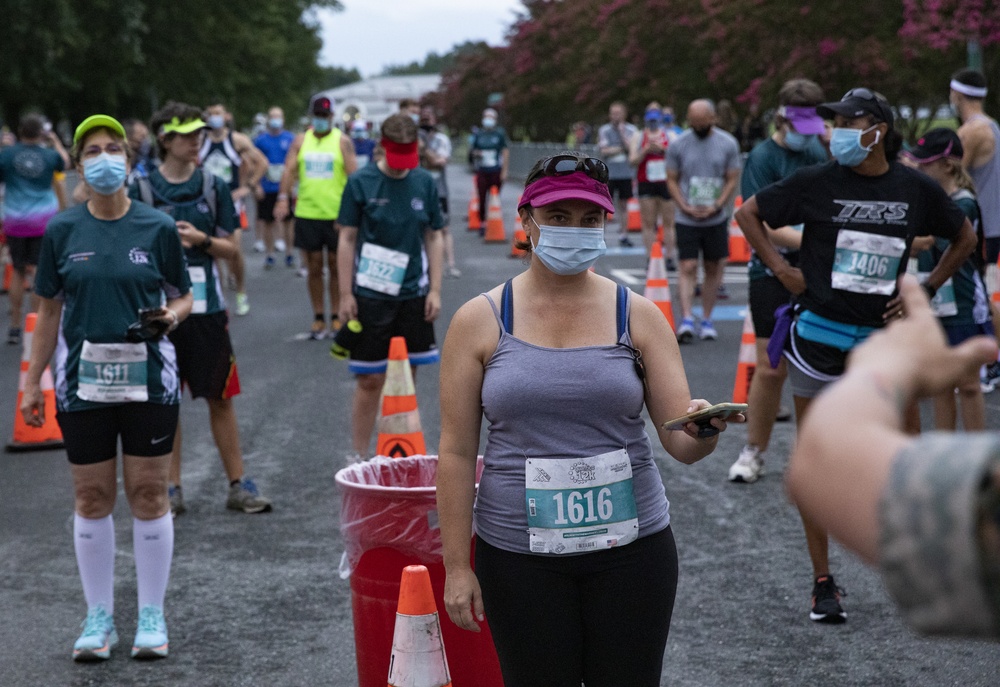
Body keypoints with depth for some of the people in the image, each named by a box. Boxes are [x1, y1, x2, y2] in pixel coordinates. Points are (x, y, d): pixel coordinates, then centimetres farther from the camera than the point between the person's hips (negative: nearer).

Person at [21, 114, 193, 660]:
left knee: (148, 494, 4)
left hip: (149, 379, -1)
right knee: (91, 498, 7)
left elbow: (183, 296, 8)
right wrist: (33, 382, 6)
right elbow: (50, 311, 7)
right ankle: (99, 617, 19)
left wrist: (171, 315, -14)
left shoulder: (157, 228, -1)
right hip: (84, 380, 1)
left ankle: (151, 615, 17)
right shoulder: (62, 231, 2)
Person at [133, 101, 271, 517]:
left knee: (221, 398, 5)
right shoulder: (142, 189, 0)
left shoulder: (213, 187, 5)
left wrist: (201, 239, -12)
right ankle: (172, 489, 15)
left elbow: (230, 247, 6)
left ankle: (238, 484, 12)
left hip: (207, 307, 1)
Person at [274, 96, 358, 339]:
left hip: (336, 215, -2)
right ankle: (318, 318, 12)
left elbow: (353, 175, -4)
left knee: (336, 266, 4)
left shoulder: (342, 141, 1)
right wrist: (283, 198, -14)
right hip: (307, 213, 2)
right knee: (314, 267, 5)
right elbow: (290, 169, 1)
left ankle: (336, 317, 13)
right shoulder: (301, 141, 8)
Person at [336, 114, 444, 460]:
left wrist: (435, 290, 4)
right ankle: (359, 457, 10)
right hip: (370, 296, -3)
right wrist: (346, 295, -5)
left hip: (413, 295, 3)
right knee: (370, 381, 0)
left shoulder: (424, 182, 2)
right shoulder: (360, 182, -6)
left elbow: (434, 237, 9)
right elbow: (347, 239, -3)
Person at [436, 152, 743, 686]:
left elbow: (681, 443, -3)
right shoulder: (479, 321, -2)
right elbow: (456, 452, -1)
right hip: (519, 556, -1)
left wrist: (703, 430, -26)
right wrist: (458, 567, -4)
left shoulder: (637, 316, 0)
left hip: (629, 546, 1)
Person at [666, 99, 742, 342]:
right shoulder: (678, 144, -1)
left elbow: (732, 179, 2)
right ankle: (686, 320, -15)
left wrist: (716, 206, -11)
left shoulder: (728, 144, -1)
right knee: (688, 268, -10)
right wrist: (685, 207, -10)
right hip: (686, 219, -1)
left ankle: (706, 320, 16)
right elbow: (672, 180, 3)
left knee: (713, 268, 7)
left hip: (716, 219, 1)